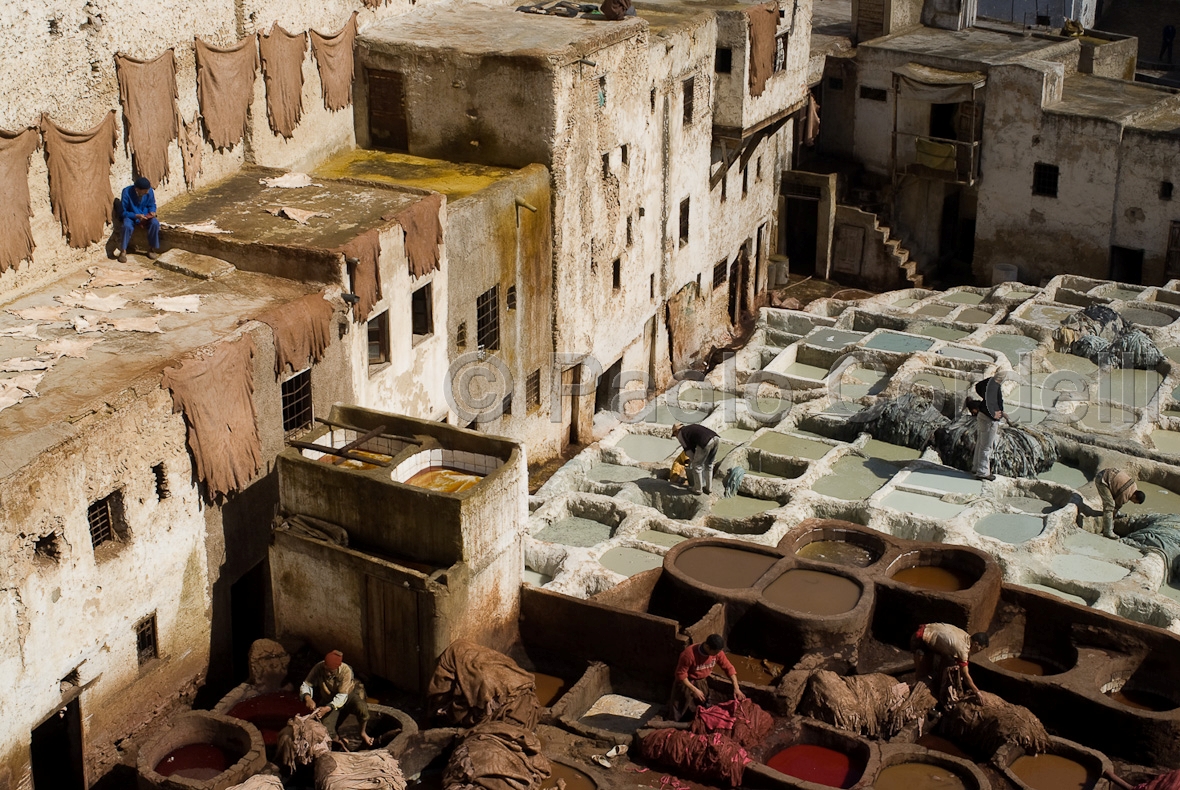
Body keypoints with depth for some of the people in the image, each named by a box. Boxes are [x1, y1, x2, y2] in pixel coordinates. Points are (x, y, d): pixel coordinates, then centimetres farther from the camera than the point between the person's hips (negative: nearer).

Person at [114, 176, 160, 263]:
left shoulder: (150, 191, -14)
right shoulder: (127, 192, -23)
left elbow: (152, 205, 5)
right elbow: (124, 212, -16)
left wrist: (152, 212, -18)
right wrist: (136, 216, -31)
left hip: (145, 217, 3)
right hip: (131, 216, -3)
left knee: (155, 223, -28)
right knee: (127, 226, -36)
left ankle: (153, 249, -12)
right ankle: (123, 251, -21)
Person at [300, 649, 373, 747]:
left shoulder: (345, 671, -30)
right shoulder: (318, 668, -25)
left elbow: (342, 696, -30)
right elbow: (306, 685, -19)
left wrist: (327, 708, -44)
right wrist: (307, 698, -42)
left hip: (348, 695, -2)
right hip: (329, 700, 2)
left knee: (361, 708, -34)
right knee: (326, 730, -21)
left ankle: (363, 733, -4)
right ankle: (337, 741, 16)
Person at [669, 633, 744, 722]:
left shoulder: (717, 652, -19)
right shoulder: (689, 654, -35)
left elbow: (729, 668, -9)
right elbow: (681, 675, -26)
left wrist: (736, 688, -16)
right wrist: (695, 690, -26)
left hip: (702, 683, 5)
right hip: (686, 683, -5)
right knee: (677, 717, 4)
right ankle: (671, 704, 35)